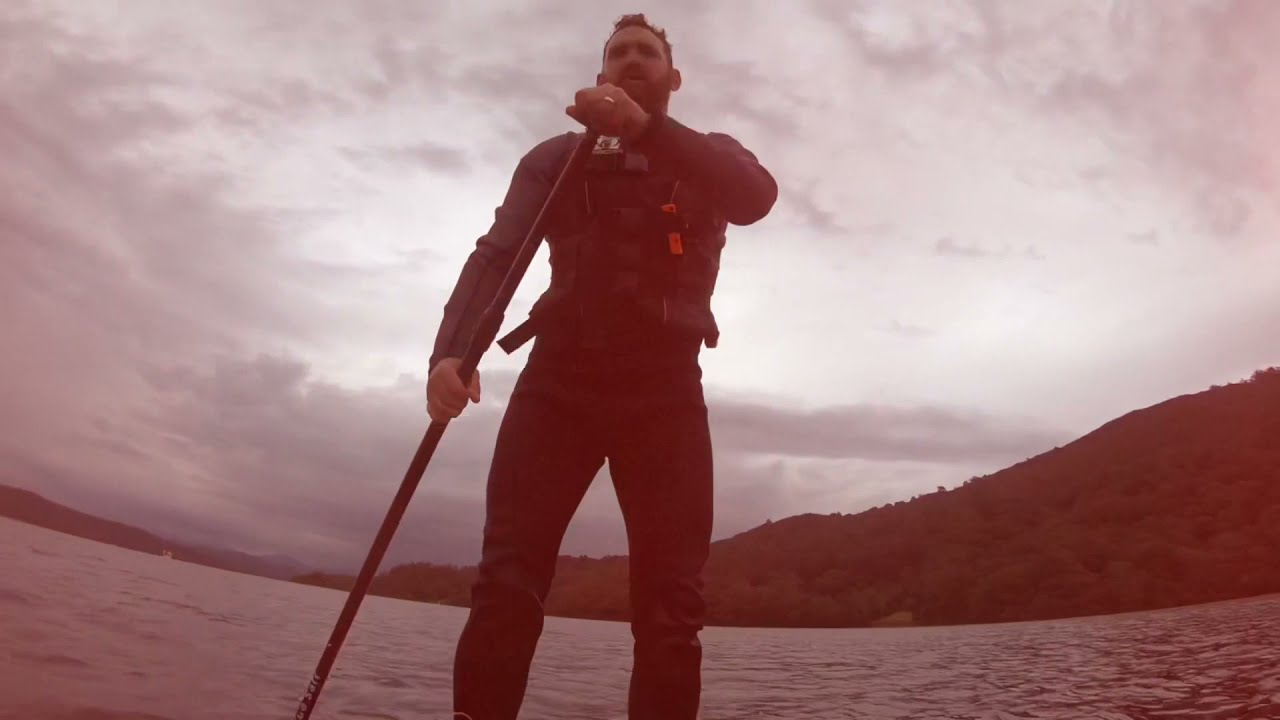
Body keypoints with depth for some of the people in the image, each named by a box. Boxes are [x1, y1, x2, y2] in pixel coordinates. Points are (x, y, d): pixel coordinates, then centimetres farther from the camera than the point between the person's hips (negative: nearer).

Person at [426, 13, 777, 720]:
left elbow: (757, 196, -8)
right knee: (505, 589, -11)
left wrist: (647, 129, -23)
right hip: (561, 377, 1)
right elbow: (495, 253, 3)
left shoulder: (710, 156, 18)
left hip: (665, 387, 0)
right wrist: (451, 349, -16)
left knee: (671, 607, -8)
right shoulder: (557, 156, 19)